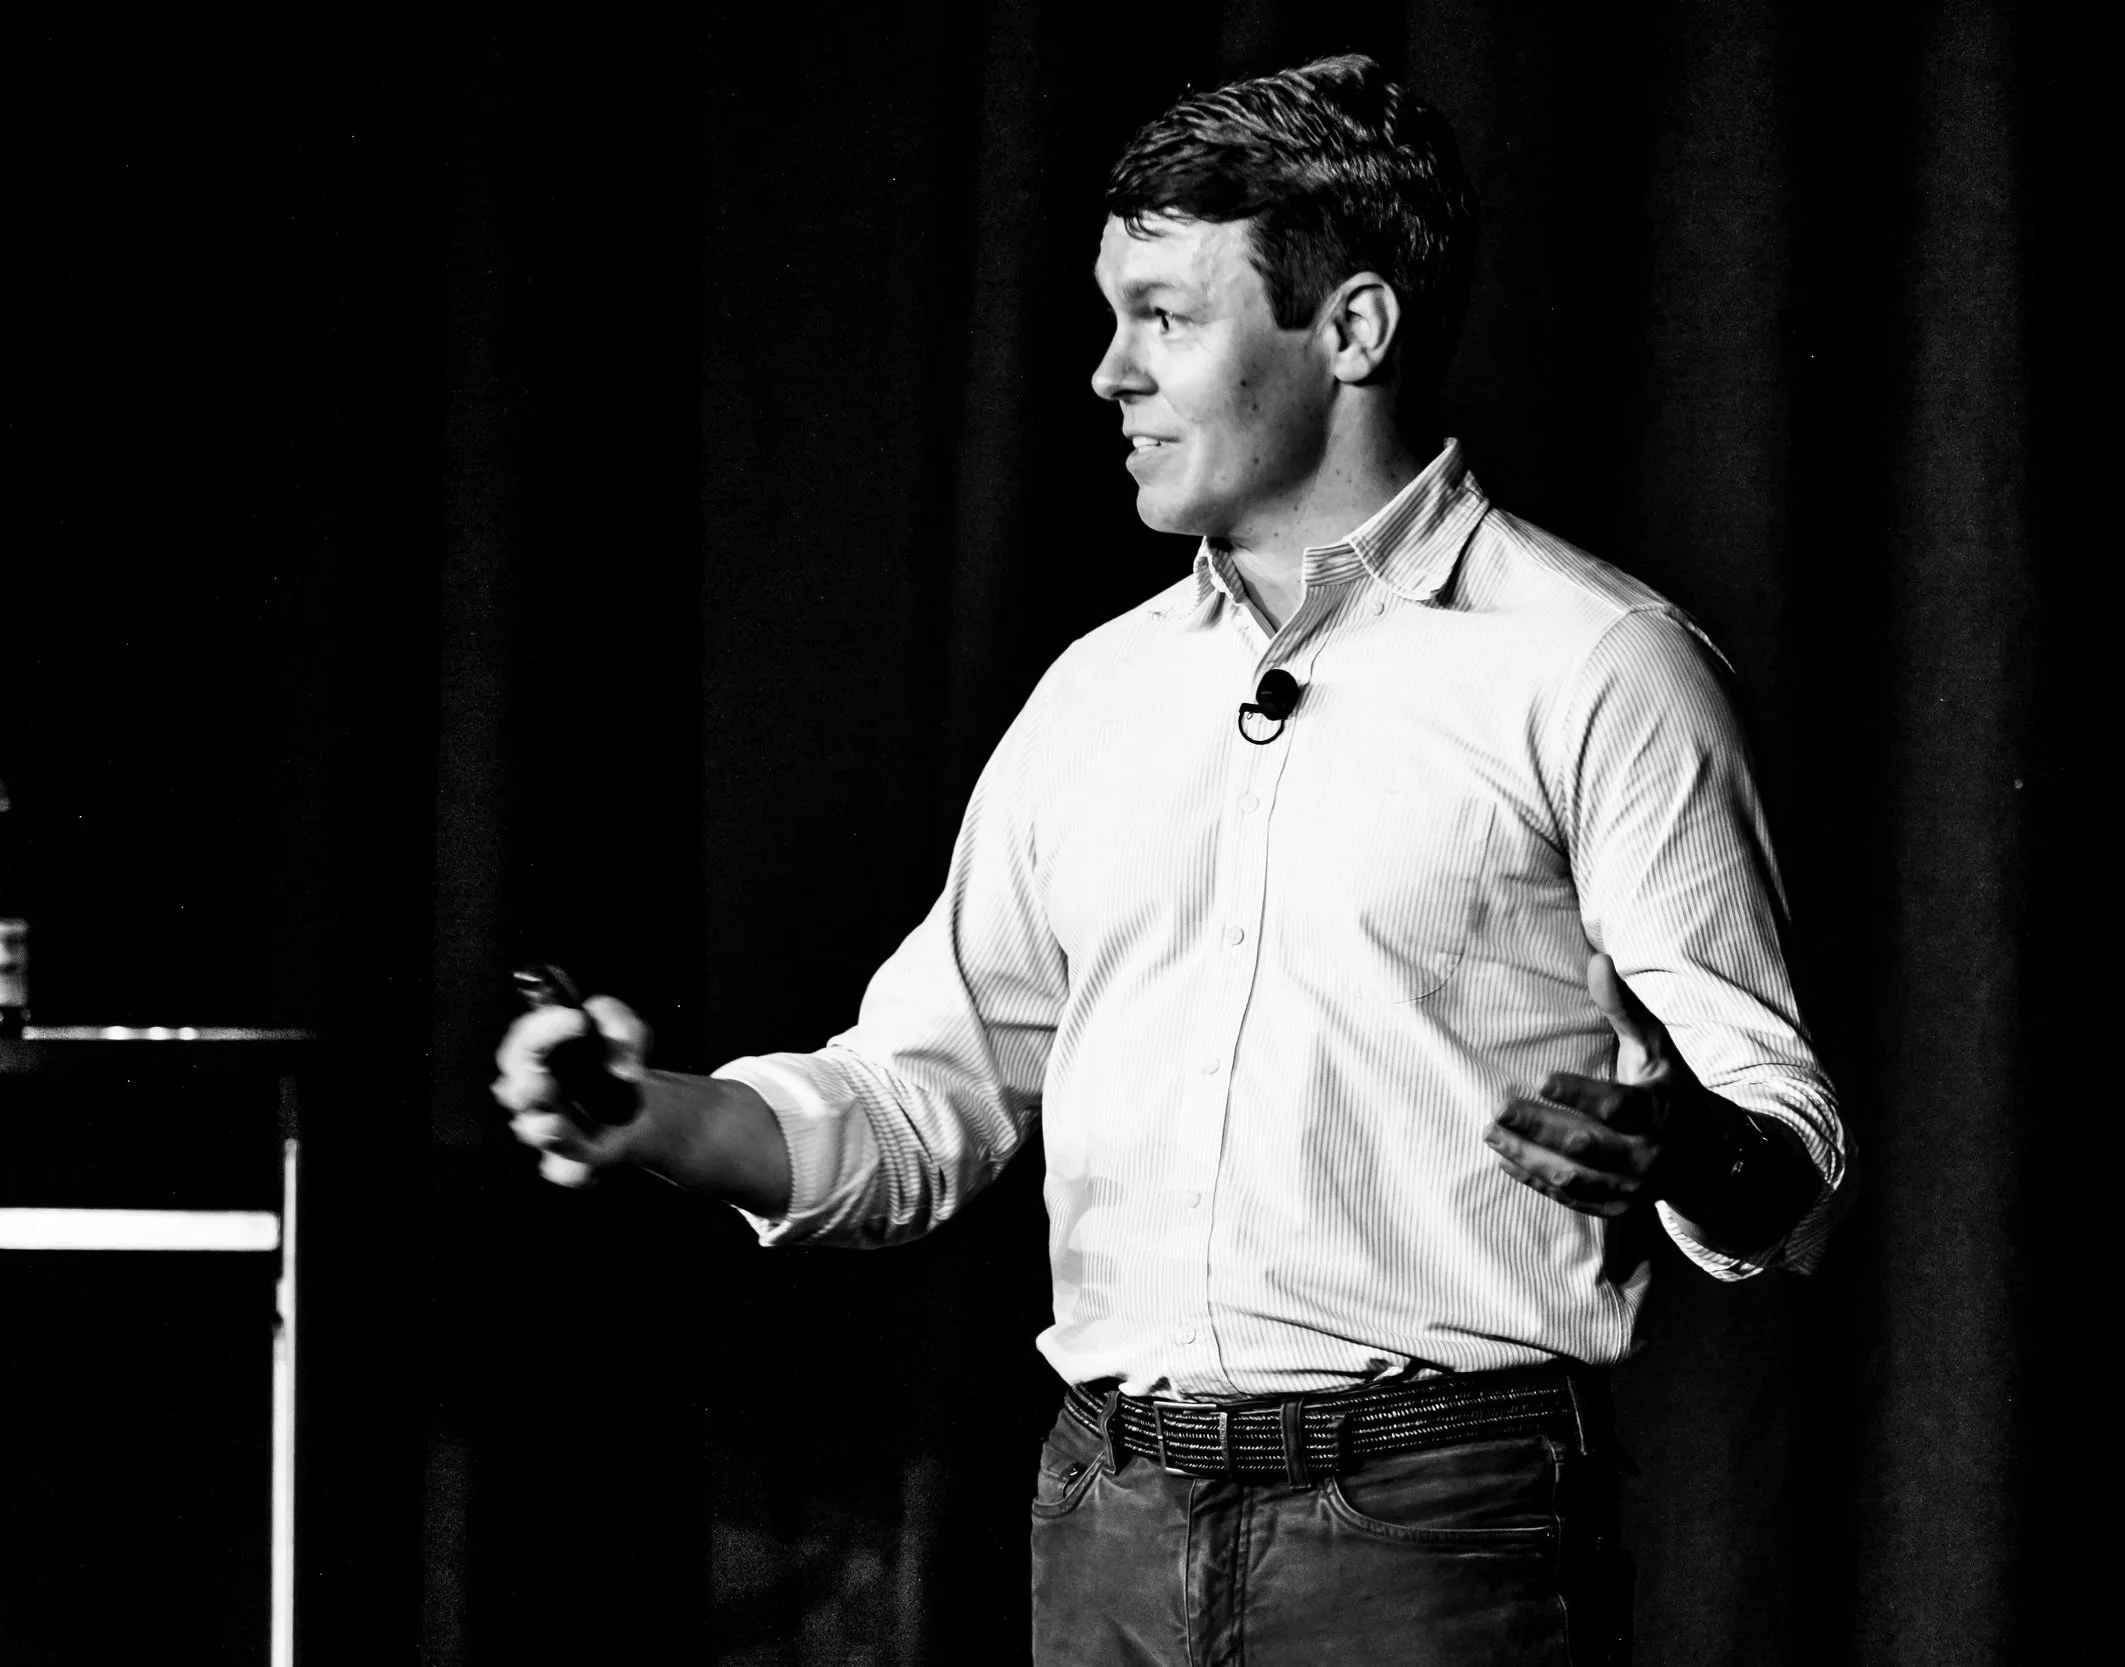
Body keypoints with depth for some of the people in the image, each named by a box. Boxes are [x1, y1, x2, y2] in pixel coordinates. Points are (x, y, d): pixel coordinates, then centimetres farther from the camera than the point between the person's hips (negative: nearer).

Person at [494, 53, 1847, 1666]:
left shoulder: (1591, 665, -2)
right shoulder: (1102, 691, 16)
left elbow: (1787, 1155, -5)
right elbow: (923, 1096, 18)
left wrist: (1696, 1155, -27)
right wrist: (655, 1115, 1)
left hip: (1435, 1528, -5)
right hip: (1115, 1527, 5)